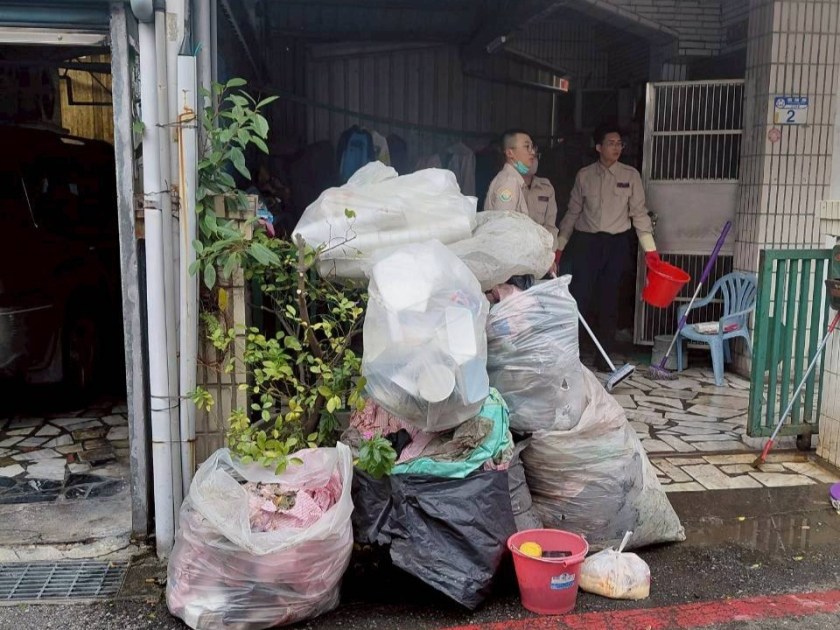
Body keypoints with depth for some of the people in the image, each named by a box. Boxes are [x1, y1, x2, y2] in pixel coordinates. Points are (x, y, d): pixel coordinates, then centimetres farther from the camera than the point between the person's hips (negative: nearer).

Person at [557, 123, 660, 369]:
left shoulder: (630, 175, 3)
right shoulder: (584, 175, 3)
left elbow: (639, 213, 2)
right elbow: (573, 212, 8)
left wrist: (650, 248, -4)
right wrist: (560, 245, 6)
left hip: (617, 243, 1)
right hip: (586, 241, -1)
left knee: (609, 301, 7)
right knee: (579, 296, -8)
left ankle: (603, 356, 15)